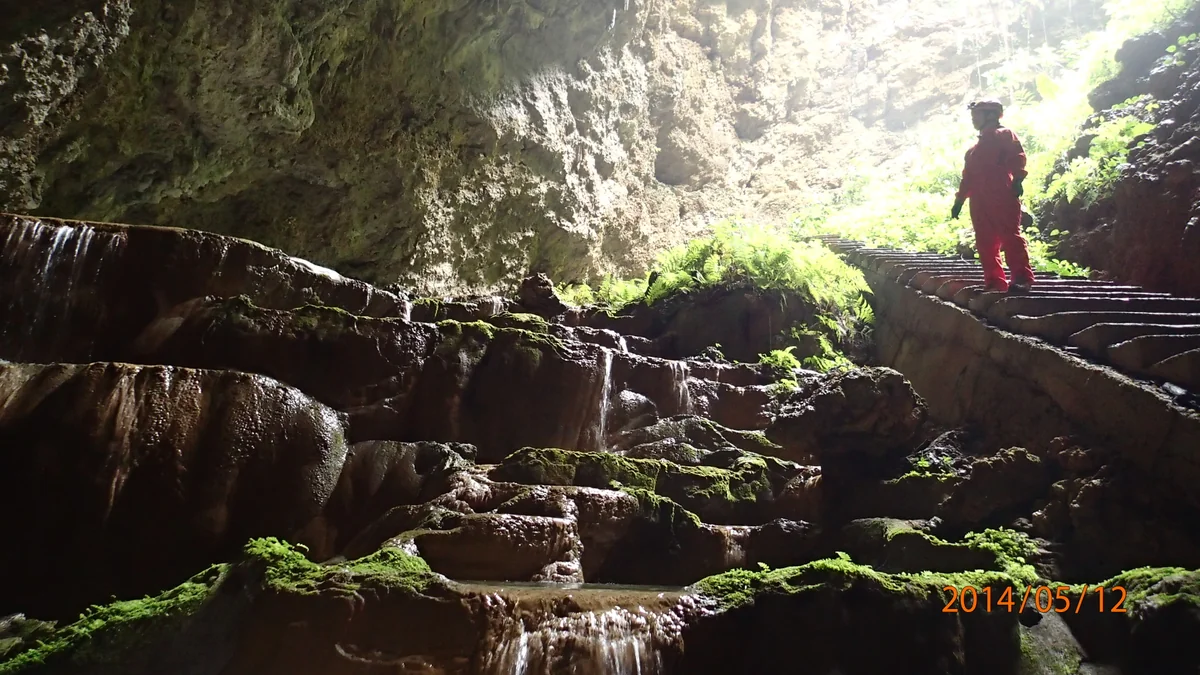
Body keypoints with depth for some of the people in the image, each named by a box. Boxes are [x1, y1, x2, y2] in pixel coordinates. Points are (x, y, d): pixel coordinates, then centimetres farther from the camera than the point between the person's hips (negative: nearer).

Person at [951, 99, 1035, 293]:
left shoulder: (1004, 135, 6)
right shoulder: (975, 148, 29)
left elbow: (1017, 157, -9)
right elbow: (968, 176, 26)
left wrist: (1017, 180, -23)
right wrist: (959, 200, 20)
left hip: (1002, 197, -8)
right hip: (980, 202, 8)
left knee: (1010, 236, -13)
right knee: (985, 244, 3)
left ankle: (1022, 279, -15)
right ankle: (994, 283, 6)